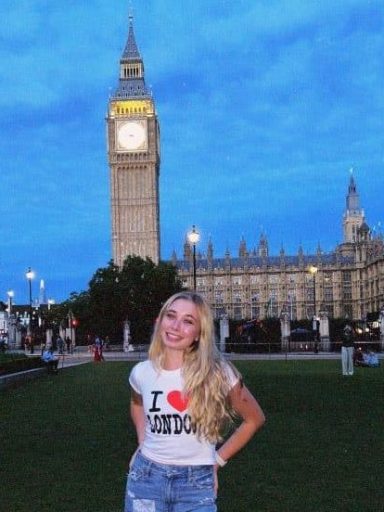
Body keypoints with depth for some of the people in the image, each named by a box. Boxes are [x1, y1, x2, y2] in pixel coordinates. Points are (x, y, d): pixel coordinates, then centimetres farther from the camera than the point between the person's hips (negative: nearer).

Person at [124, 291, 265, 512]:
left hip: (197, 483, -2)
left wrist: (218, 460, 1)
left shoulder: (217, 372, -13)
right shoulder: (141, 373, -4)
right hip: (146, 477, 2)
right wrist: (143, 442, 8)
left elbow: (254, 419, 1)